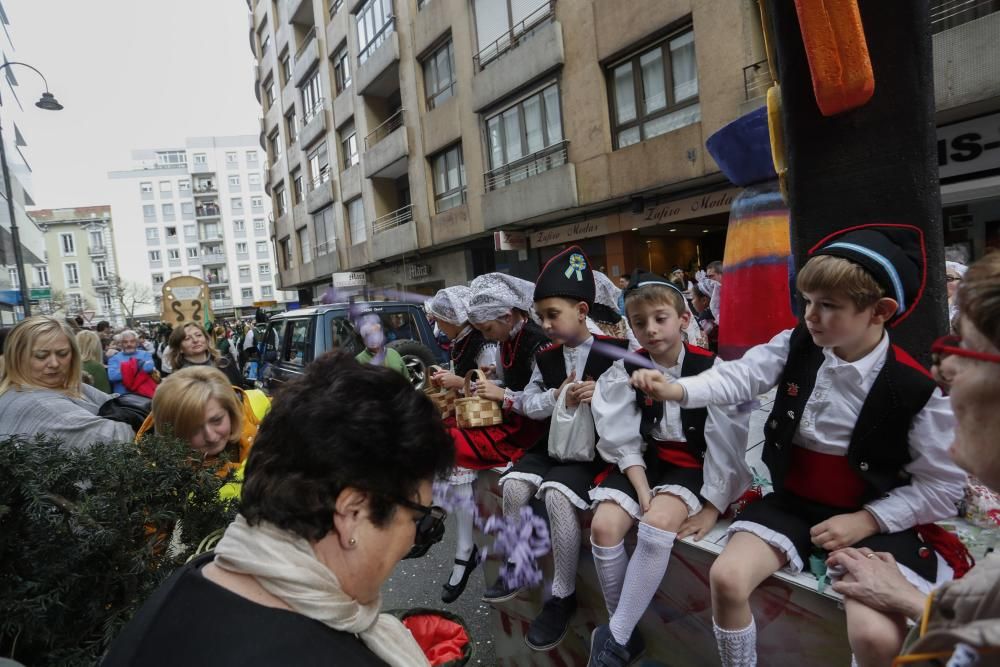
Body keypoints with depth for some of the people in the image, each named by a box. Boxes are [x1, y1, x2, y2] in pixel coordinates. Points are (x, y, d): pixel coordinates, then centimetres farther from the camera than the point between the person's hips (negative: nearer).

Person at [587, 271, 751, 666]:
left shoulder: (710, 369, -8)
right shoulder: (626, 372, 0)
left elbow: (726, 442, -8)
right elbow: (625, 441, -3)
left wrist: (713, 507, -11)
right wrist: (641, 489, -16)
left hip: (693, 465, -3)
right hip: (646, 461, 3)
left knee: (658, 526, -32)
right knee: (604, 526, -21)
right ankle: (626, 634, 2)